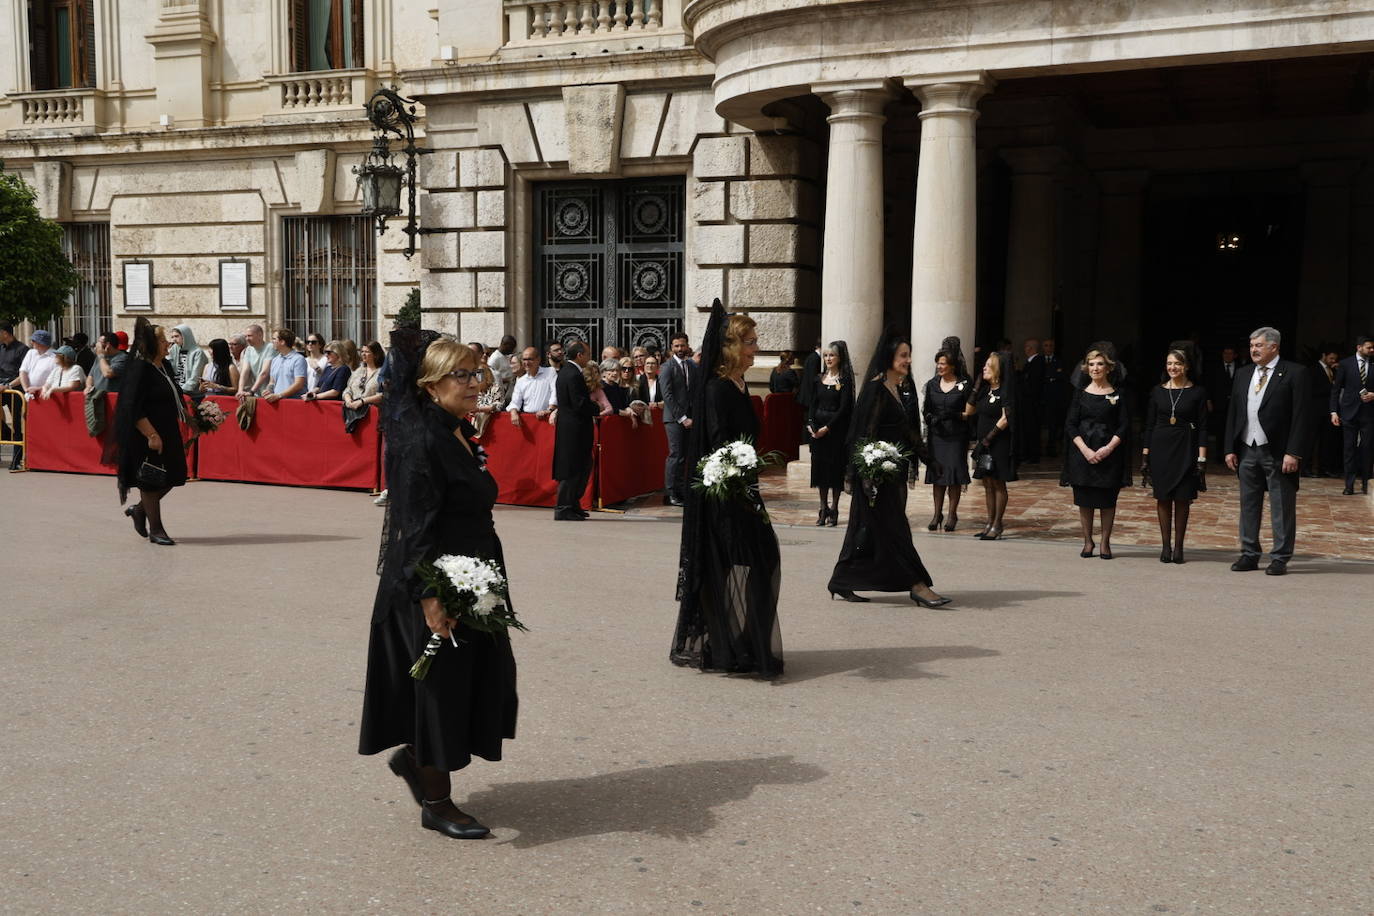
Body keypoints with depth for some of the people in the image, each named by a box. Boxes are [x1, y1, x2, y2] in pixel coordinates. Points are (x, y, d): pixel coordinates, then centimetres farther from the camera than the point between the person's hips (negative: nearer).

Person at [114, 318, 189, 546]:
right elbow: (132, 409, -22)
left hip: (168, 432, 8)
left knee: (172, 476, 11)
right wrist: (152, 435, -25)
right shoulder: (140, 369, -18)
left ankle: (140, 509, 32)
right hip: (146, 436, -8)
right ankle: (155, 530, 13)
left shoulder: (165, 366, 8)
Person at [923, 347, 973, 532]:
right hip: (936, 435, 3)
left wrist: (954, 415, -16)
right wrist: (931, 418, -7)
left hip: (957, 436, -3)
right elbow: (925, 409, 13)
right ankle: (937, 514, 10)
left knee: (954, 473, -4)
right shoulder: (932, 385, 10)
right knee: (937, 473, 2)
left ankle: (952, 514, 5)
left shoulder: (965, 385, 0)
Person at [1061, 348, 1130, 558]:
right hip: (1083, 452, 1)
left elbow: (1124, 427, 0)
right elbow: (1070, 425, 1)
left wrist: (1108, 448, -14)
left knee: (1107, 500, 2)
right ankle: (1088, 541, 14)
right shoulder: (1080, 395, 6)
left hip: (1109, 452, -1)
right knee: (1084, 500, 4)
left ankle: (1105, 543, 10)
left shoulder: (1118, 395, 3)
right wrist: (1085, 450, -12)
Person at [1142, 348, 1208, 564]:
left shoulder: (1198, 392, 0)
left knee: (1182, 499, 2)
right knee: (1163, 498, 3)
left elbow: (1203, 428, -1)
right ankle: (1165, 546, 11)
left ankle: (1178, 546, 10)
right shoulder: (1157, 392, 6)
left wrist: (1202, 458, -8)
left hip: (1185, 450, -2)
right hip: (1161, 448, 2)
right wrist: (1145, 456, 3)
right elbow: (1149, 425, 8)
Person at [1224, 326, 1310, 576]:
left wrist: (1292, 452, -16)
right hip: (1247, 450, 5)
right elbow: (1233, 413, 13)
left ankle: (1280, 559, 8)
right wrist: (1230, 449, 6)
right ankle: (1249, 555, 18)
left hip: (1278, 452, -5)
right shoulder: (1243, 374, 11)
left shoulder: (1294, 373, -5)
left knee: (1282, 508, 2)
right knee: (1248, 506, 10)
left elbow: (1300, 416, -10)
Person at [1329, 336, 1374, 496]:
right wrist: (1334, 412, -3)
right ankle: (1349, 485, 6)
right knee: (1349, 448, 2)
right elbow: (1335, 389, 3)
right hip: (1349, 412, -1)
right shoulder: (1345, 364, 3)